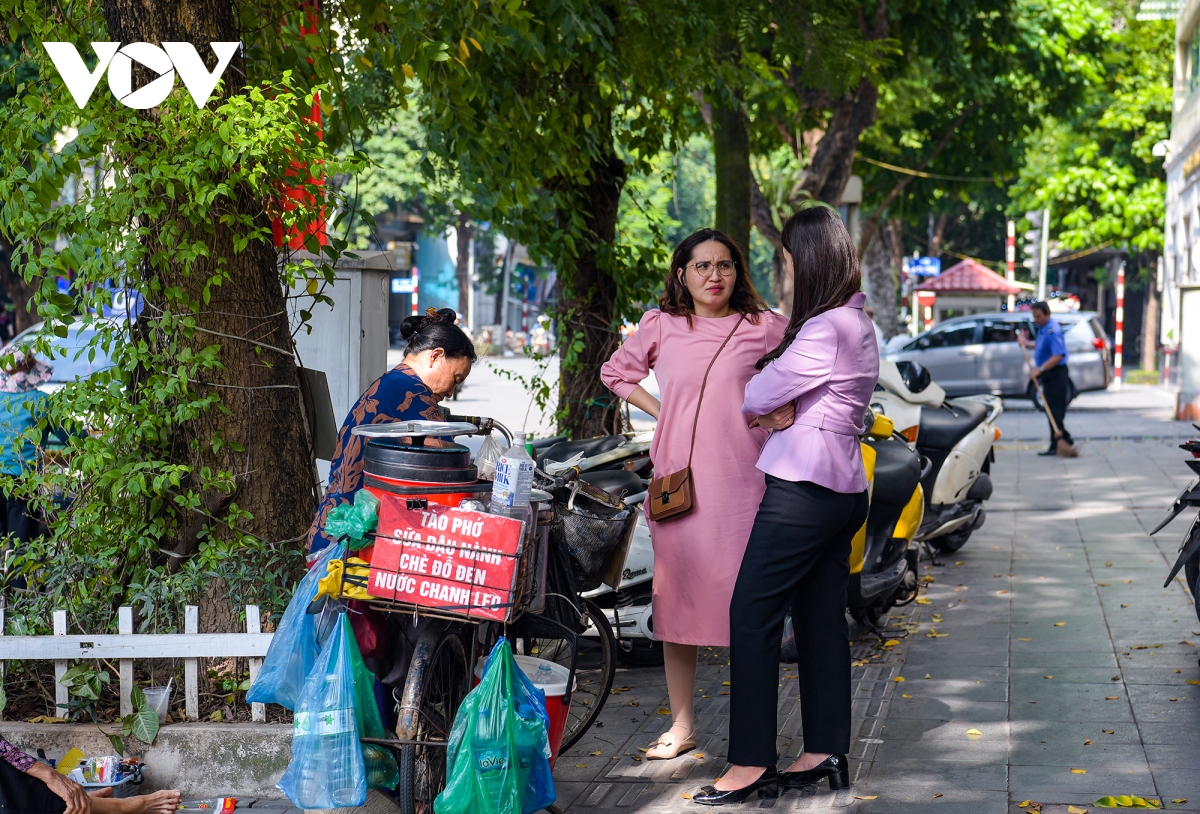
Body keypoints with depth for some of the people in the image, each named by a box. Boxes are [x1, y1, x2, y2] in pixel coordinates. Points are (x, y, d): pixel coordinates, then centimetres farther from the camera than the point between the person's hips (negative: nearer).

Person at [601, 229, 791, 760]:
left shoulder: (764, 327, 4)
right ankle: (681, 726, 17)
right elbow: (616, 371, 22)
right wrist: (662, 411, 9)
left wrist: (786, 411, -3)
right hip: (677, 481, 2)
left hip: (742, 482, -2)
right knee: (676, 599, 5)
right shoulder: (660, 327, 8)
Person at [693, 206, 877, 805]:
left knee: (753, 615, -7)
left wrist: (736, 403, 11)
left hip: (802, 489, -10)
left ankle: (750, 763, -6)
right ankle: (827, 753, 17)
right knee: (822, 620, 13)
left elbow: (759, 396, -9)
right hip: (844, 487, 10)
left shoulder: (825, 331, -16)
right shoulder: (858, 324, 16)